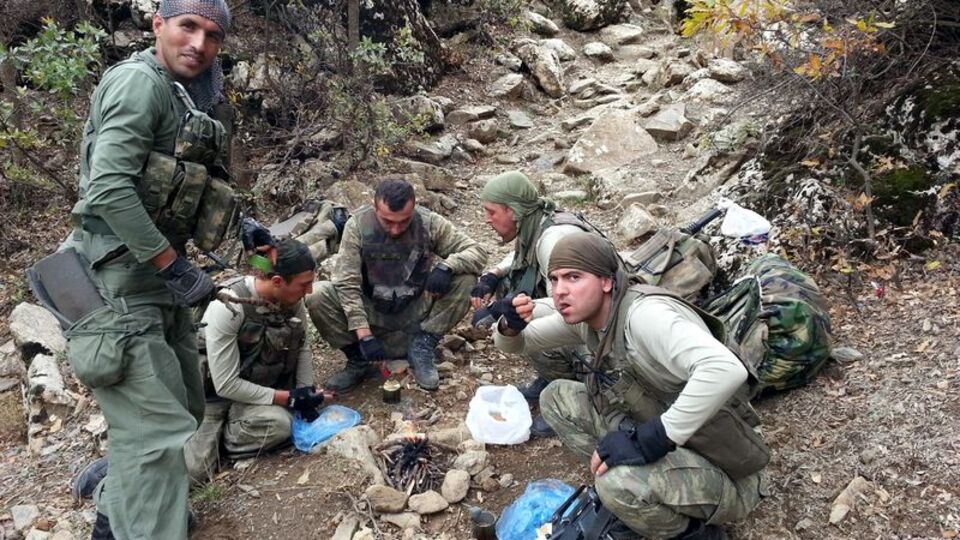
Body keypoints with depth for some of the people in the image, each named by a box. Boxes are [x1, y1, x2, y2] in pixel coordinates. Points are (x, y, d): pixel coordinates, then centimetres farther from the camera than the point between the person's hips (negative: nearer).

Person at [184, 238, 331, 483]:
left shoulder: (293, 299, -10)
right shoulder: (227, 307, -27)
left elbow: (302, 347, 8)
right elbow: (226, 384, -24)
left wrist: (306, 392, -8)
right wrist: (288, 399, -23)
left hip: (261, 387, 5)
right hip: (216, 394, -5)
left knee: (281, 424, -27)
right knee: (195, 469, -25)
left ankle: (218, 437, 1)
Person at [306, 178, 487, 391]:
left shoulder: (429, 223, -14)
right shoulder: (357, 225, -16)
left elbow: (477, 252, -14)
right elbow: (347, 283, -20)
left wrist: (446, 266, -34)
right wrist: (364, 335, -30)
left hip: (416, 313, 1)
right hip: (370, 313, 0)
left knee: (465, 279, -22)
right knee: (316, 296, -26)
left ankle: (421, 347, -9)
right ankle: (359, 360, -6)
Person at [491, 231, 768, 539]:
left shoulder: (645, 314, -27)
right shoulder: (586, 315, -1)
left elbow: (727, 370, -42)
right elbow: (516, 343, 11)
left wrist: (650, 440, -37)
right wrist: (510, 327, -13)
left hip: (725, 473, -8)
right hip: (673, 450, 8)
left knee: (618, 483, -36)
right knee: (556, 397, 1)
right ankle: (633, 500, 7)